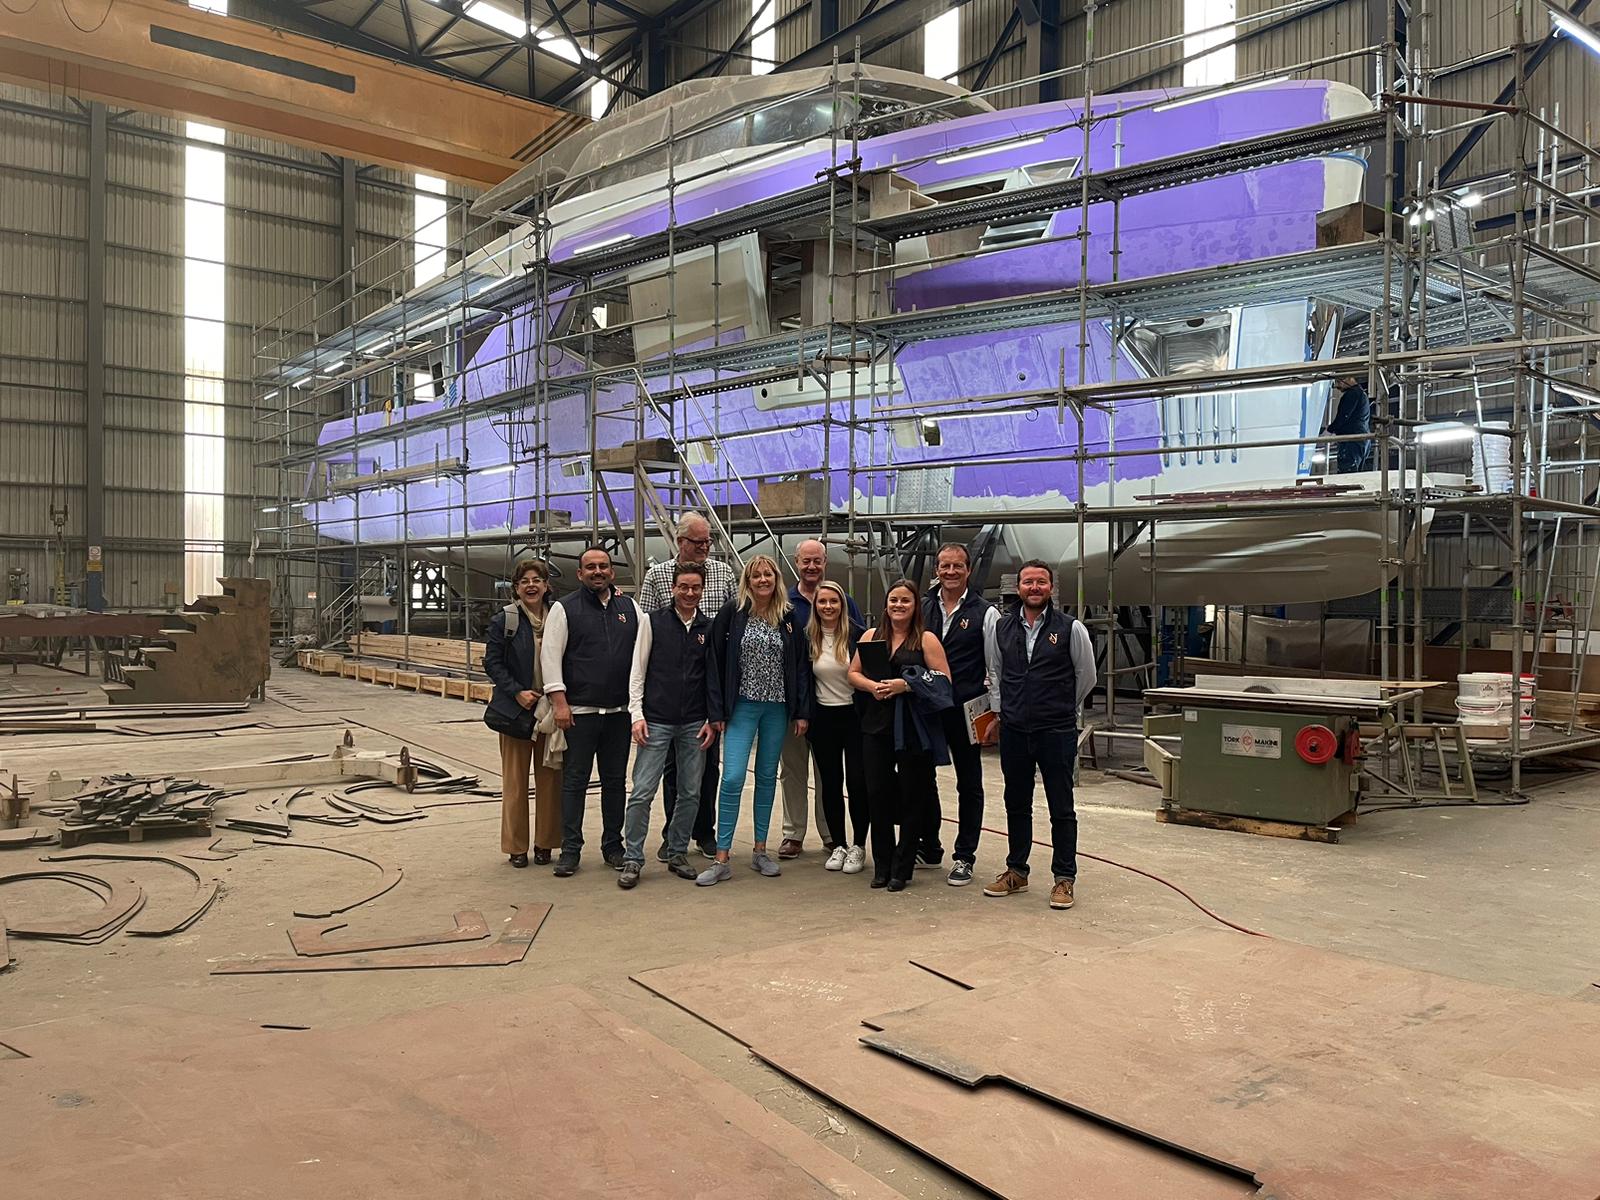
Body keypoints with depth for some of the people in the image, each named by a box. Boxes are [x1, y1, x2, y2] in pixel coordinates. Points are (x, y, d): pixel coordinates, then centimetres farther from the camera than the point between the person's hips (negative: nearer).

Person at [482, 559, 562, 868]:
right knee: (515, 781, 4)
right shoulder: (504, 619, -1)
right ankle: (517, 846, 14)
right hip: (515, 711, -2)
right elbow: (492, 662, -3)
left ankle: (545, 842, 18)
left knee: (550, 779, 7)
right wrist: (517, 692, -13)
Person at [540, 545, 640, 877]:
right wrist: (560, 702, -12)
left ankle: (613, 846, 20)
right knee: (575, 781, 1)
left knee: (615, 780, 10)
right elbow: (551, 657, -5)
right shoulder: (564, 609, 0)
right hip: (579, 711, -3)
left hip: (620, 711, 4)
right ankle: (570, 849, 8)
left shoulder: (629, 608, 11)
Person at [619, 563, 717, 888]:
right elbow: (637, 672, 1)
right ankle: (632, 859, 7)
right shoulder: (653, 622, 0)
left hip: (694, 725, 3)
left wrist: (712, 721, 2)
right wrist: (637, 715, -6)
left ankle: (677, 854, 22)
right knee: (642, 792, -4)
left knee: (691, 793, 8)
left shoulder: (710, 628, 5)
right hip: (656, 722, -2)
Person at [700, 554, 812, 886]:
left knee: (767, 778, 10)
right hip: (742, 706, -3)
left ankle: (760, 851, 21)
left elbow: (801, 666, 5)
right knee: (732, 778, -10)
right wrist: (718, 711, -7)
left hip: (777, 708, 3)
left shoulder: (789, 618, 3)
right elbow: (717, 661, -4)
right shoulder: (732, 612, -4)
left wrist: (801, 712, 1)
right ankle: (721, 860, -4)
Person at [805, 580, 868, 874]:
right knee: (830, 783, 8)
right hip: (823, 718, 3)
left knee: (857, 781, -2)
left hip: (855, 716, -2)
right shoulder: (807, 638, 1)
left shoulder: (858, 635, -6)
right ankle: (838, 845, 20)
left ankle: (858, 846, 12)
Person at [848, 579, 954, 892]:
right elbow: (853, 673, 12)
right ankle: (882, 866, 17)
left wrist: (906, 685, -17)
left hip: (914, 728, -3)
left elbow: (943, 680, -7)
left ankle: (902, 869, 13)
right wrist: (873, 686, -8)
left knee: (912, 796, 2)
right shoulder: (871, 636, 12)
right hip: (876, 725, 3)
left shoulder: (926, 640, 0)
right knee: (877, 794, 4)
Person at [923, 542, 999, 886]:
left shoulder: (985, 613, -2)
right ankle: (929, 848, 26)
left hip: (965, 711, -3)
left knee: (969, 784, 6)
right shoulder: (921, 608, 7)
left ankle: (964, 857, 16)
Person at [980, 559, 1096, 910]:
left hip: (1056, 732, -3)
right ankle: (1016, 872, 27)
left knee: (1061, 808, 3)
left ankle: (1064, 878, 14)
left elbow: (1086, 677, 6)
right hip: (1013, 731, 4)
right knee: (1016, 804, 14)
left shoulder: (1071, 628, -5)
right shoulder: (1001, 628, 5)